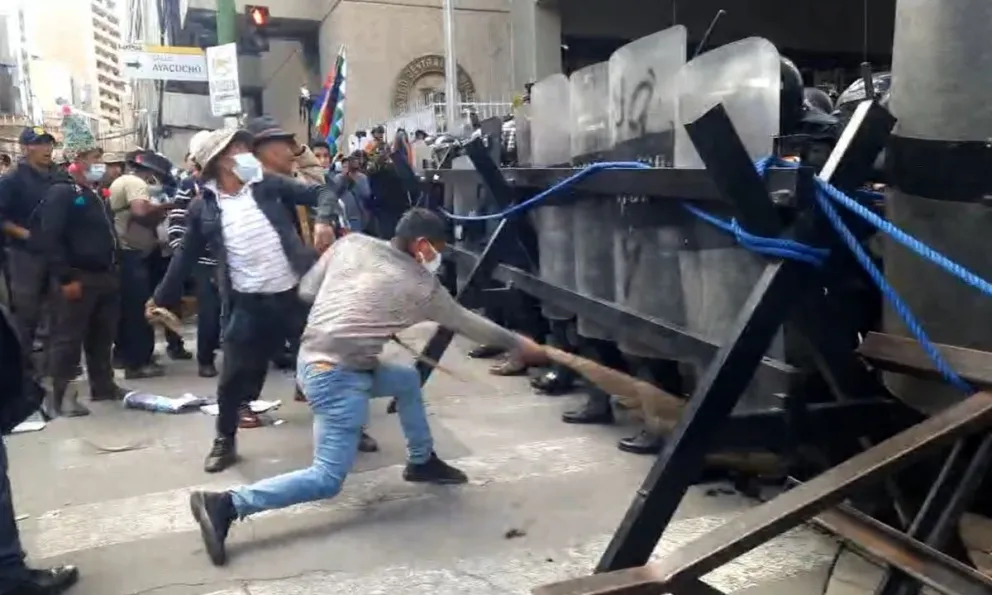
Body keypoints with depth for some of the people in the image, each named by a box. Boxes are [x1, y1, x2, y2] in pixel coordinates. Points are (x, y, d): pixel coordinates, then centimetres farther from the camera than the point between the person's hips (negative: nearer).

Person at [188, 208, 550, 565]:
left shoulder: (351, 243, 5)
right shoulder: (422, 286, -5)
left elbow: (307, 289, 10)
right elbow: (468, 323, 9)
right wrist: (519, 345, 24)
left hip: (311, 359, 9)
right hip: (337, 376, -9)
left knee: (408, 380, 24)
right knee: (328, 479, -4)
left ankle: (422, 462, 38)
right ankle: (226, 505, -11)